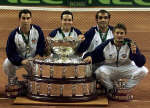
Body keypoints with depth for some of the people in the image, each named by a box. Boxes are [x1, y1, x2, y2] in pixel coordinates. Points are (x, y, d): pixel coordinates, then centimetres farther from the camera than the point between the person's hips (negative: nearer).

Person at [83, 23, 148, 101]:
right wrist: (89, 57, -28)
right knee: (99, 72, -32)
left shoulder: (130, 44, -14)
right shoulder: (106, 45, -13)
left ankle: (126, 90, 0)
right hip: (109, 69, -1)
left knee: (143, 71, -21)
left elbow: (141, 63, -20)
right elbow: (94, 54, -4)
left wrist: (135, 53, -38)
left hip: (126, 69, 1)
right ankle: (111, 89, 0)